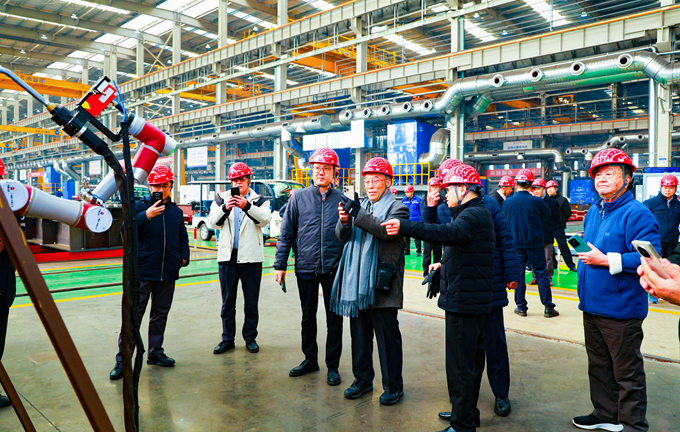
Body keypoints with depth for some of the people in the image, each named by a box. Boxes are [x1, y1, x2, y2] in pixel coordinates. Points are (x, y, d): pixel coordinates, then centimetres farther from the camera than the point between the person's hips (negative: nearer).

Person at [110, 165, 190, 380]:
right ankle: (122, 359, 7)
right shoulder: (139, 206, -3)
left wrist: (184, 256, 7)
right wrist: (146, 215, -27)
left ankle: (155, 352, 28)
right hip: (142, 272, -4)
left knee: (160, 315, 15)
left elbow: (182, 238, 22)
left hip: (168, 274, 5)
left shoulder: (176, 211, 11)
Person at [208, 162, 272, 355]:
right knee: (227, 300, 9)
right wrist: (225, 208, -20)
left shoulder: (259, 200, 5)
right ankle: (227, 338, 19)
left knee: (251, 301, 7)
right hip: (227, 256, 2)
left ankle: (250, 337, 19)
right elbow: (213, 223, -3)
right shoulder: (221, 199, 9)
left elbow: (265, 219, -14)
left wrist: (247, 206, -28)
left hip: (251, 257, -1)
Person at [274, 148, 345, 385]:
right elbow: (286, 233, 2)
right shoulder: (299, 198, 2)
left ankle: (332, 366, 21)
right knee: (308, 316, 15)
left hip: (334, 268, -1)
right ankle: (310, 360, 32)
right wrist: (280, 264, 0)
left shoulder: (342, 200, 0)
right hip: (305, 268, 1)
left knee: (334, 319, 7)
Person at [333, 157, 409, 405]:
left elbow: (387, 231, -21)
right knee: (360, 334, 15)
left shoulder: (397, 208, -2)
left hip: (382, 285, -6)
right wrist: (344, 220, -15)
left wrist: (358, 214, -27)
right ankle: (363, 380, 29)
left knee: (388, 336, 2)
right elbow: (342, 236, 7)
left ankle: (393, 387, 15)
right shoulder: (361, 206, 16)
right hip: (357, 283, 6)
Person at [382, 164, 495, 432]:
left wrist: (404, 227, -39)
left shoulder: (474, 214, -15)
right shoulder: (476, 213, 19)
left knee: (460, 364, -4)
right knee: (471, 361, 20)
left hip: (464, 301, -11)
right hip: (475, 301, 11)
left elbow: (448, 233, -36)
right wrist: (445, 264, 14)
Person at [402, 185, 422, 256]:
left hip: (415, 221, -4)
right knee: (406, 237, 8)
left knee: (417, 237, 2)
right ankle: (406, 250, 17)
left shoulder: (418, 200, -3)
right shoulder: (404, 200, 7)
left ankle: (418, 251, 9)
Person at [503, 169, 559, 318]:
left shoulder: (507, 202, -7)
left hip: (516, 244, 1)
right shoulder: (536, 201, -12)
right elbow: (548, 216, 5)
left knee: (518, 274, 9)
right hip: (535, 244, -1)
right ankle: (548, 307, 10)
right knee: (541, 273, 7)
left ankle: (521, 307, 13)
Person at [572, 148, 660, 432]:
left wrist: (608, 260, -23)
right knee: (599, 366, 21)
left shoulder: (636, 214, -15)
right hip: (592, 306, 9)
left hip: (620, 310, -9)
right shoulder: (593, 212, 12)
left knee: (627, 372, 4)